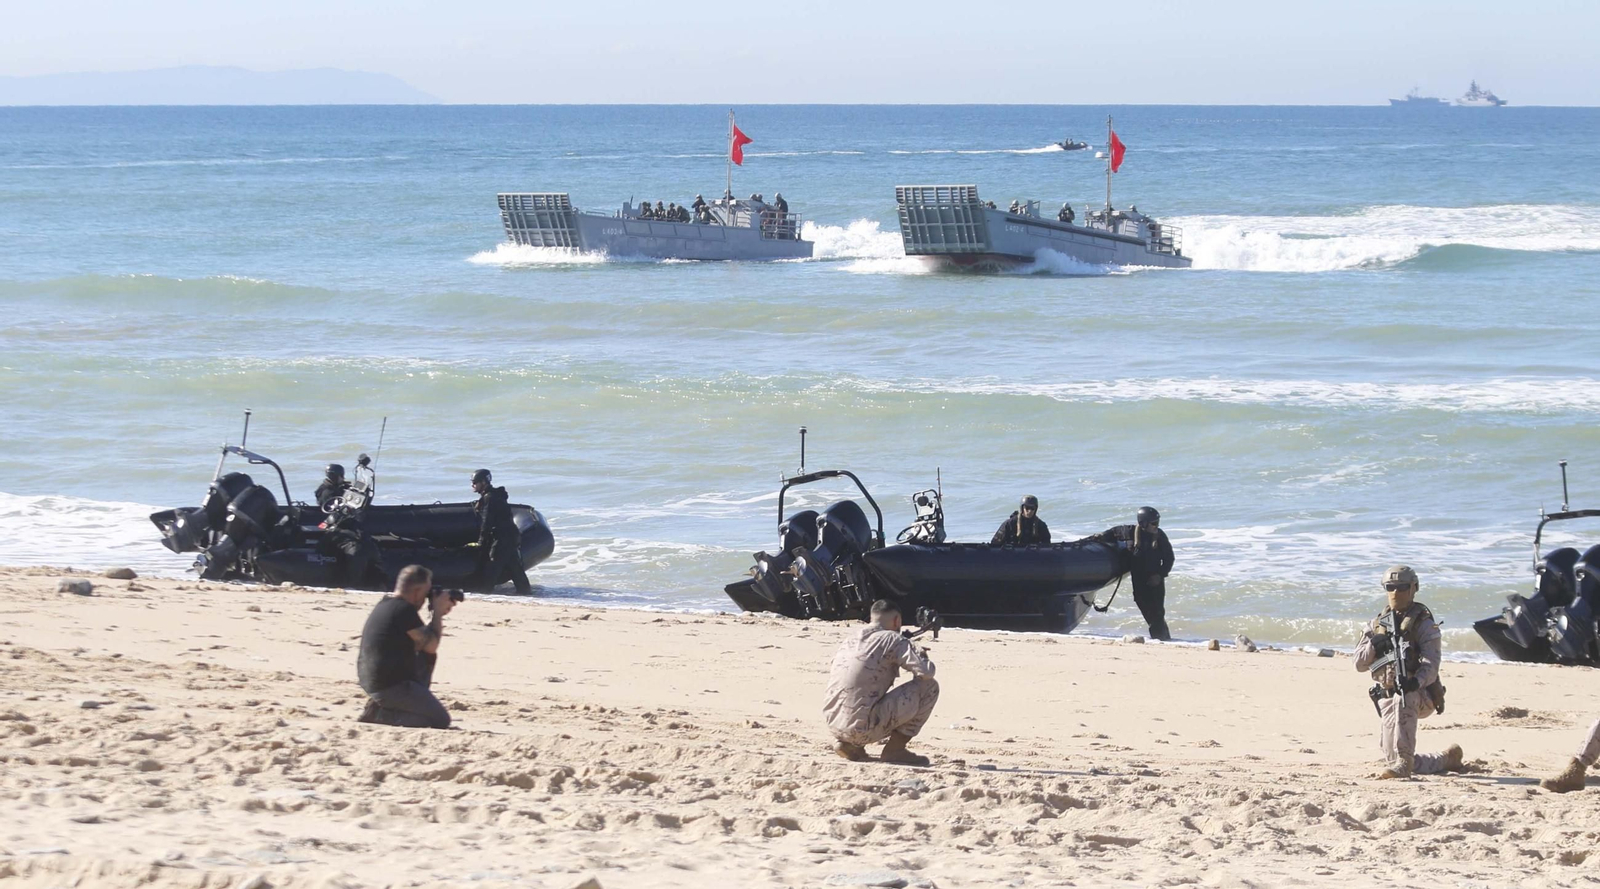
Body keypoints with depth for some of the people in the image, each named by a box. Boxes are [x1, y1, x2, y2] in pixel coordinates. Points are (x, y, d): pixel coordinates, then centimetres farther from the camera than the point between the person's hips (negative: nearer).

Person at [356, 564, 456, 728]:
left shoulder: (384, 605, 12)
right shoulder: (405, 610, -18)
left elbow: (416, 645, 19)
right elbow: (431, 646, -13)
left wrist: (438, 614, 13)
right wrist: (438, 612, -2)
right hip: (391, 688, -10)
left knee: (425, 659, 28)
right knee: (441, 720, -1)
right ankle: (380, 714, -8)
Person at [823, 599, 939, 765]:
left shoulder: (850, 637, 17)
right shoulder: (893, 639, -4)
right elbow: (926, 672, -13)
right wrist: (921, 656, 12)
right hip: (863, 729, -7)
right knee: (929, 687, 3)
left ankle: (849, 744, 15)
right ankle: (894, 750, 6)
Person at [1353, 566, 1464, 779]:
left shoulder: (1423, 623, -5)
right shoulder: (1379, 624, 12)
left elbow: (1431, 664, -17)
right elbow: (1360, 663, 8)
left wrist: (1416, 681, -38)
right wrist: (1374, 645, -12)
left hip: (1419, 695, -6)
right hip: (1388, 699, 6)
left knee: (1404, 697, -42)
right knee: (1392, 760, 6)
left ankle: (1404, 762, -42)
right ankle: (1447, 759, 32)